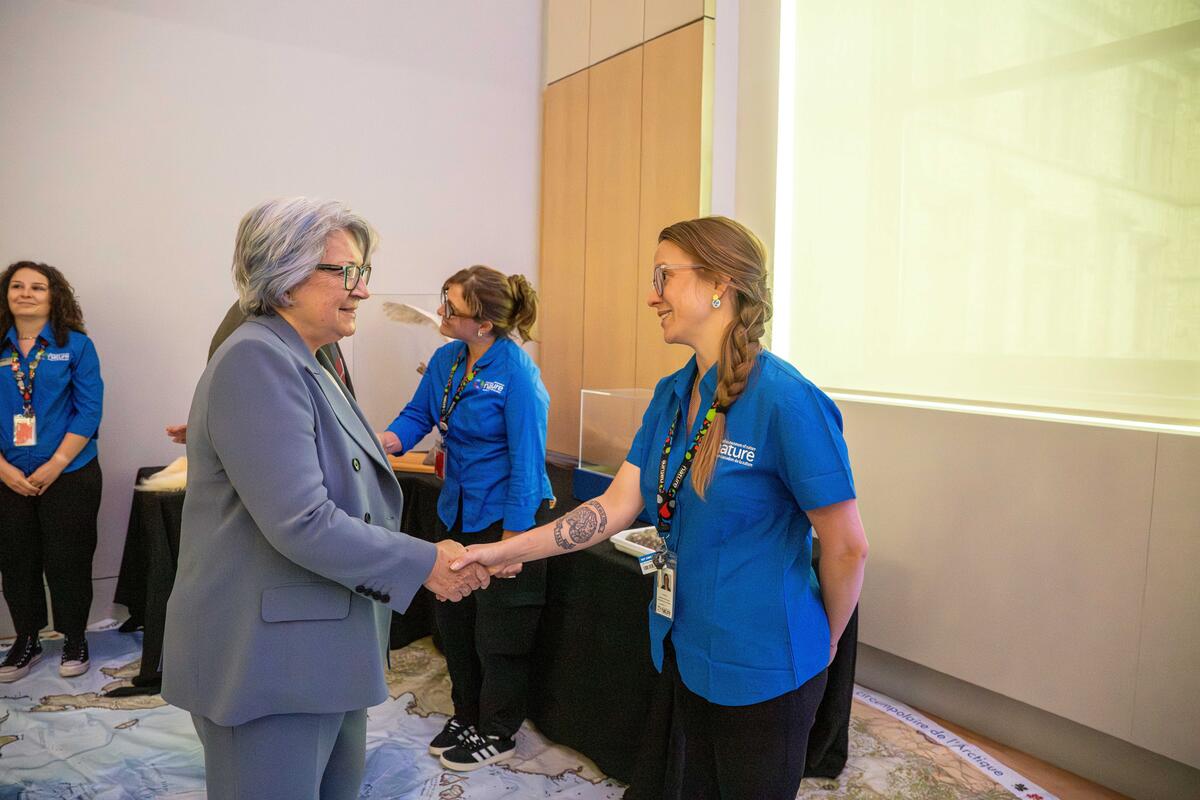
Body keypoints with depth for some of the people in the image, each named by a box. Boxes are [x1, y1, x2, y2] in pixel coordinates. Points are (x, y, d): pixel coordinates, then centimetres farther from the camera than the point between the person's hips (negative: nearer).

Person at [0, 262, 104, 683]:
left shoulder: (76, 345, -4)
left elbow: (89, 411, -8)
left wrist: (54, 466, -13)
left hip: (68, 475, -3)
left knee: (67, 561, 5)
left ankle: (74, 640, 22)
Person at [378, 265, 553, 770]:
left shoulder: (516, 373, -22)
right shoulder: (446, 359, -1)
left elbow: (527, 460, -21)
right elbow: (416, 417, 5)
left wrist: (508, 545, -19)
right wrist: (378, 441, -18)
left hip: (504, 515, -7)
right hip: (457, 511, 7)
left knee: (498, 632, 9)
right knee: (453, 618, 19)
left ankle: (497, 735, 31)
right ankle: (466, 716, 41)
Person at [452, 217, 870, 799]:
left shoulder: (785, 400, -23)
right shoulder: (672, 394, 1)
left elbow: (847, 547, -16)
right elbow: (616, 506, 1)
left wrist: (823, 643, -1)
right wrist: (504, 550, -4)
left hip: (761, 669, -7)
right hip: (685, 648, 7)